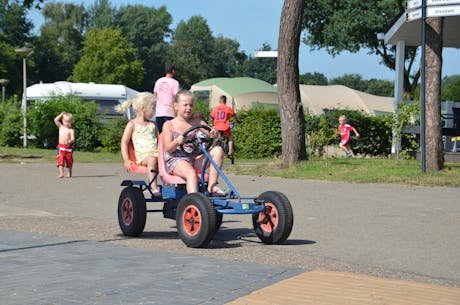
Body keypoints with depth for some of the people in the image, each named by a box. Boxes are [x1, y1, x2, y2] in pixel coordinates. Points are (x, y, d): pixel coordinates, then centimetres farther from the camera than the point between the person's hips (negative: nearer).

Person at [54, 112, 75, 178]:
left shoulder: (71, 130, -3)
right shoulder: (61, 127, 10)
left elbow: (73, 139, -13)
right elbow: (56, 120, 4)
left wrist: (69, 141, -35)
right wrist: (61, 115, 6)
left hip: (68, 147, -2)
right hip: (61, 147, 2)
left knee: (69, 161, 8)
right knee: (61, 160, -10)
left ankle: (69, 173, 26)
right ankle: (61, 173, -15)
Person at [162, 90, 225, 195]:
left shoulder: (197, 121, 12)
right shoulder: (169, 125, 0)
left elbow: (210, 133, 4)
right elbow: (168, 149, -8)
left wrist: (214, 134, -22)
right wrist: (176, 142, -31)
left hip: (194, 159, 5)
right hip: (175, 160, -5)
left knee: (218, 150, -13)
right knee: (191, 173, -36)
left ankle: (212, 186, -17)